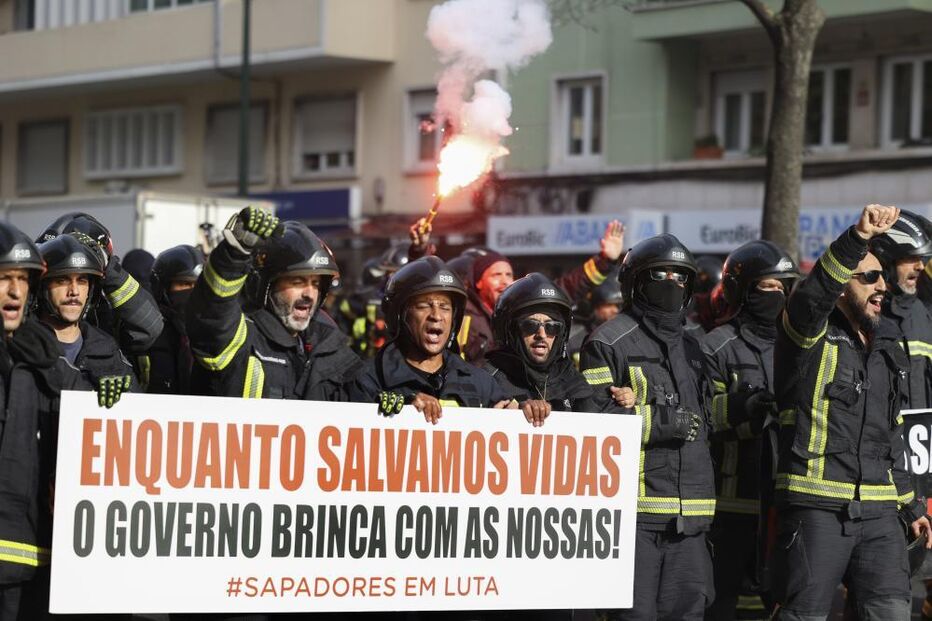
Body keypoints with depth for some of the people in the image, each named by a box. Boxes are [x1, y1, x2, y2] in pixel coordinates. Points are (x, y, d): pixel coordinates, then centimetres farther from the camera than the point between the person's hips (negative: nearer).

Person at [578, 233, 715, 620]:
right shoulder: (610, 343, -3)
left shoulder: (690, 349, 19)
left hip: (688, 514, 6)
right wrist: (671, 419, -11)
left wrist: (642, 410, -6)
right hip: (634, 507, -6)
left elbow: (702, 424, 10)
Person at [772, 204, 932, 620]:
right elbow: (815, 292, -28)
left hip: (879, 511, 6)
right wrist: (858, 238, -41)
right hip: (817, 506, -6)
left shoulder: (887, 347, 19)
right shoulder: (809, 335, -3)